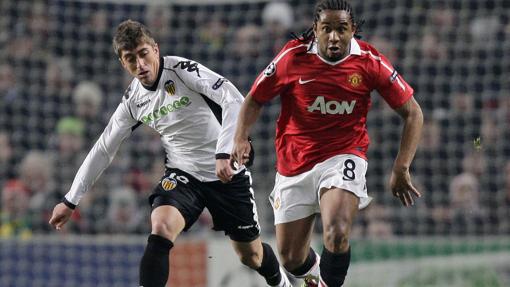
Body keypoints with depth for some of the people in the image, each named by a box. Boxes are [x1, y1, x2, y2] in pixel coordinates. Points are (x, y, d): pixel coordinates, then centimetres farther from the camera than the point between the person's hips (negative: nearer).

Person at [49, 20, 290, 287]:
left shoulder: (182, 70, -19)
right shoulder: (133, 99, -2)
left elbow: (234, 100, -29)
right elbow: (103, 149, 8)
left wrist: (225, 152, -41)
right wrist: (71, 200, 9)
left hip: (227, 174, -3)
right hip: (183, 174, 3)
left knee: (251, 256, 11)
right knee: (160, 229, -27)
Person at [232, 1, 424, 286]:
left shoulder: (369, 61, -9)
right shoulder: (293, 57, -9)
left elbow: (413, 113, -1)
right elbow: (254, 100, 5)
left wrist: (401, 169, -8)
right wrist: (241, 139, -12)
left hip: (343, 157, -2)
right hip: (294, 164, 2)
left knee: (337, 235, -29)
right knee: (292, 259, 8)